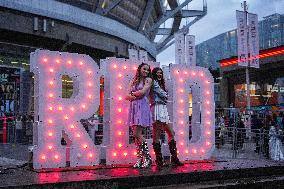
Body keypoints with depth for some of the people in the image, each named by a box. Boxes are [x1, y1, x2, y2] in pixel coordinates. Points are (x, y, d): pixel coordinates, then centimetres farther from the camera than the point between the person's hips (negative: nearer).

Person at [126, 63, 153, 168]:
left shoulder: (148, 80, 6)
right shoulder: (134, 81, 18)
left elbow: (142, 92, -9)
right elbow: (128, 95, 7)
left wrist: (132, 94, 4)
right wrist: (134, 97, -12)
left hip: (142, 107, -5)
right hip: (134, 107, 5)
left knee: (137, 134, -13)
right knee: (136, 135, 2)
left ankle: (147, 158, -4)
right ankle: (140, 159, 8)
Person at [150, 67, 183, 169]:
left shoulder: (160, 84, 28)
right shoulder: (154, 82, -1)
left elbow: (165, 97, 20)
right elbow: (164, 95, -5)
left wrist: (163, 95, 3)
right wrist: (164, 95, 13)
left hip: (164, 110, 10)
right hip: (158, 108, -10)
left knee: (171, 134, 7)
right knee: (156, 136, -10)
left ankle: (174, 159, 10)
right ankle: (159, 161, -10)